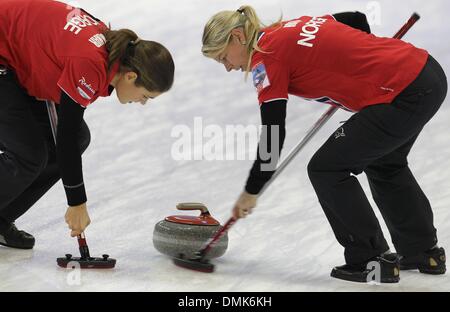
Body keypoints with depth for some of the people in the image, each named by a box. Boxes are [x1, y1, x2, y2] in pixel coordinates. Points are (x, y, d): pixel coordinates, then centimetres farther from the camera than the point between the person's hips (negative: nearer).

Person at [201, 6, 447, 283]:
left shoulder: (266, 56, -7)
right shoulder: (298, 26, 17)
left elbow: (273, 134, -8)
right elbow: (357, 19, 29)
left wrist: (251, 192, 2)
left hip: (404, 94, -9)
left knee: (326, 169, 2)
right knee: (384, 164, 30)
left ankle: (371, 260, 8)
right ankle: (425, 252, 40)